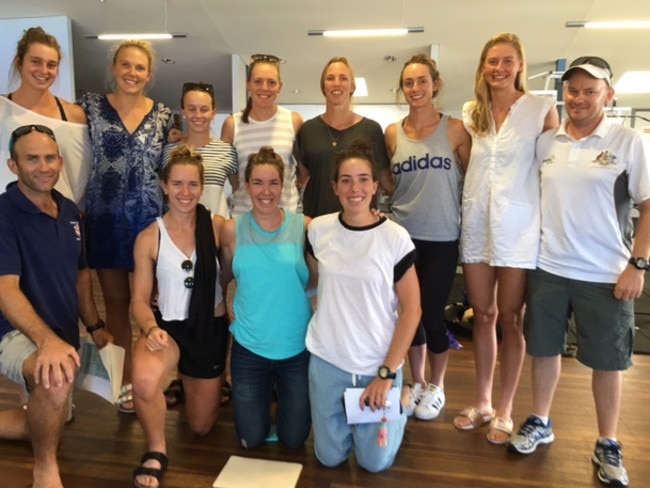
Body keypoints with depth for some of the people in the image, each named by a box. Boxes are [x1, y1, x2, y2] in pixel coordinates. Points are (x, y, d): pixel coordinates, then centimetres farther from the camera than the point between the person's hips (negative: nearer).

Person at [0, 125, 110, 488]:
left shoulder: (71, 212, 3)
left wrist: (95, 326, 11)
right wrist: (47, 340, -44)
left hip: (65, 336, 8)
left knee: (50, 423, 22)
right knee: (56, 378, -41)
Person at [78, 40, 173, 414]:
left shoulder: (163, 115, 4)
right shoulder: (91, 106, 3)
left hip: (149, 217, 0)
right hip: (106, 218, 1)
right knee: (116, 301, 10)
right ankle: (127, 376, 26)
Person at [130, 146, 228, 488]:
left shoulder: (219, 227, -9)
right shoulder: (149, 238, -7)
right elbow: (140, 299, -5)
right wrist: (151, 329, -23)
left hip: (211, 329, 1)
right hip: (169, 326, -1)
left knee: (201, 426, 16)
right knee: (144, 381, -37)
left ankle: (189, 387, 54)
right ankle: (156, 452, -4)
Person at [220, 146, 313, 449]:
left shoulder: (304, 226, -8)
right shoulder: (232, 230, -5)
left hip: (298, 347, 0)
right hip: (249, 348, 1)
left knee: (295, 439, 13)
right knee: (251, 440, 13)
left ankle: (280, 393, 41)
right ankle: (266, 393, 41)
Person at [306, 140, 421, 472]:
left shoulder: (395, 237, -14)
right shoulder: (318, 230, -6)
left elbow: (411, 310, -10)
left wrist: (387, 373, -11)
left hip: (378, 364, -2)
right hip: (326, 360, 2)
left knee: (375, 462, 10)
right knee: (330, 458, 13)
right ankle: (348, 417, 43)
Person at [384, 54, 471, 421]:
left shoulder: (455, 129, -3)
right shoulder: (393, 133, 4)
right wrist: (405, 201, 2)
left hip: (442, 238, -2)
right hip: (403, 235, 3)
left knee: (433, 314, 3)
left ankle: (437, 386, 28)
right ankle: (417, 382, 32)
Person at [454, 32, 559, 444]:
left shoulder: (542, 108, -1)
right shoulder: (471, 112, 10)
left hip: (518, 225, -3)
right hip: (476, 224, 4)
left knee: (510, 319, 5)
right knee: (483, 315, 11)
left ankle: (504, 411, 21)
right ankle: (482, 402, 26)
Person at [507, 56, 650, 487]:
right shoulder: (544, 142, 4)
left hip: (607, 275, -3)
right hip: (548, 268, 3)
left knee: (607, 359, 9)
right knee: (545, 348, 14)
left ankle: (608, 445, 27)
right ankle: (540, 423, 33)